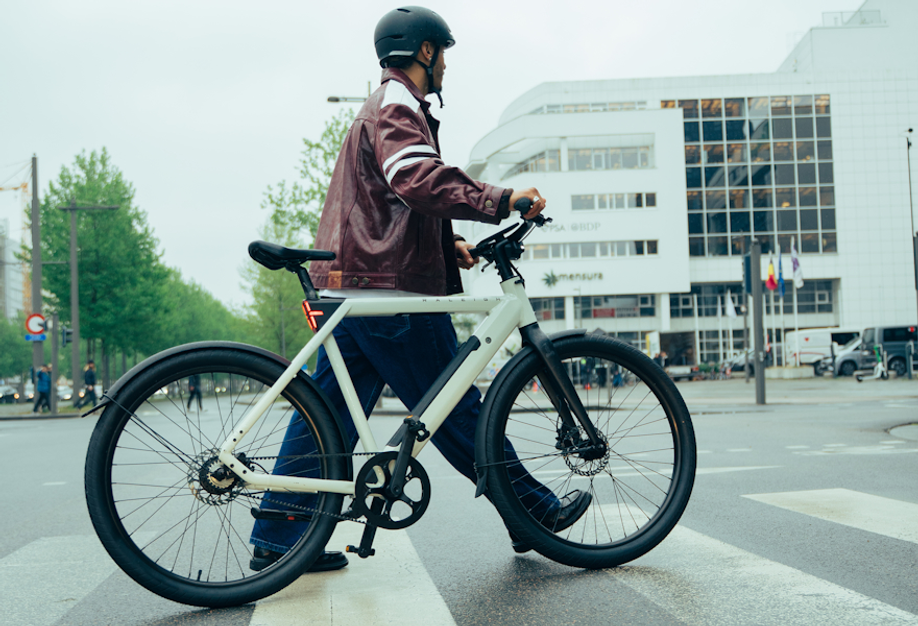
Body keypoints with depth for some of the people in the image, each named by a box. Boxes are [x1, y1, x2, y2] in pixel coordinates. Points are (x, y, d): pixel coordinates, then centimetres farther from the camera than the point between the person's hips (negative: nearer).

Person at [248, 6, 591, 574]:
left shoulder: (384, 110, 28)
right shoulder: (397, 108, -7)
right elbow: (421, 182, -28)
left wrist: (449, 245, 18)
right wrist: (499, 199, -32)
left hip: (353, 283, 10)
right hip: (391, 289, -10)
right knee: (456, 410, -1)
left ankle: (277, 541, 12)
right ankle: (534, 509, 10)